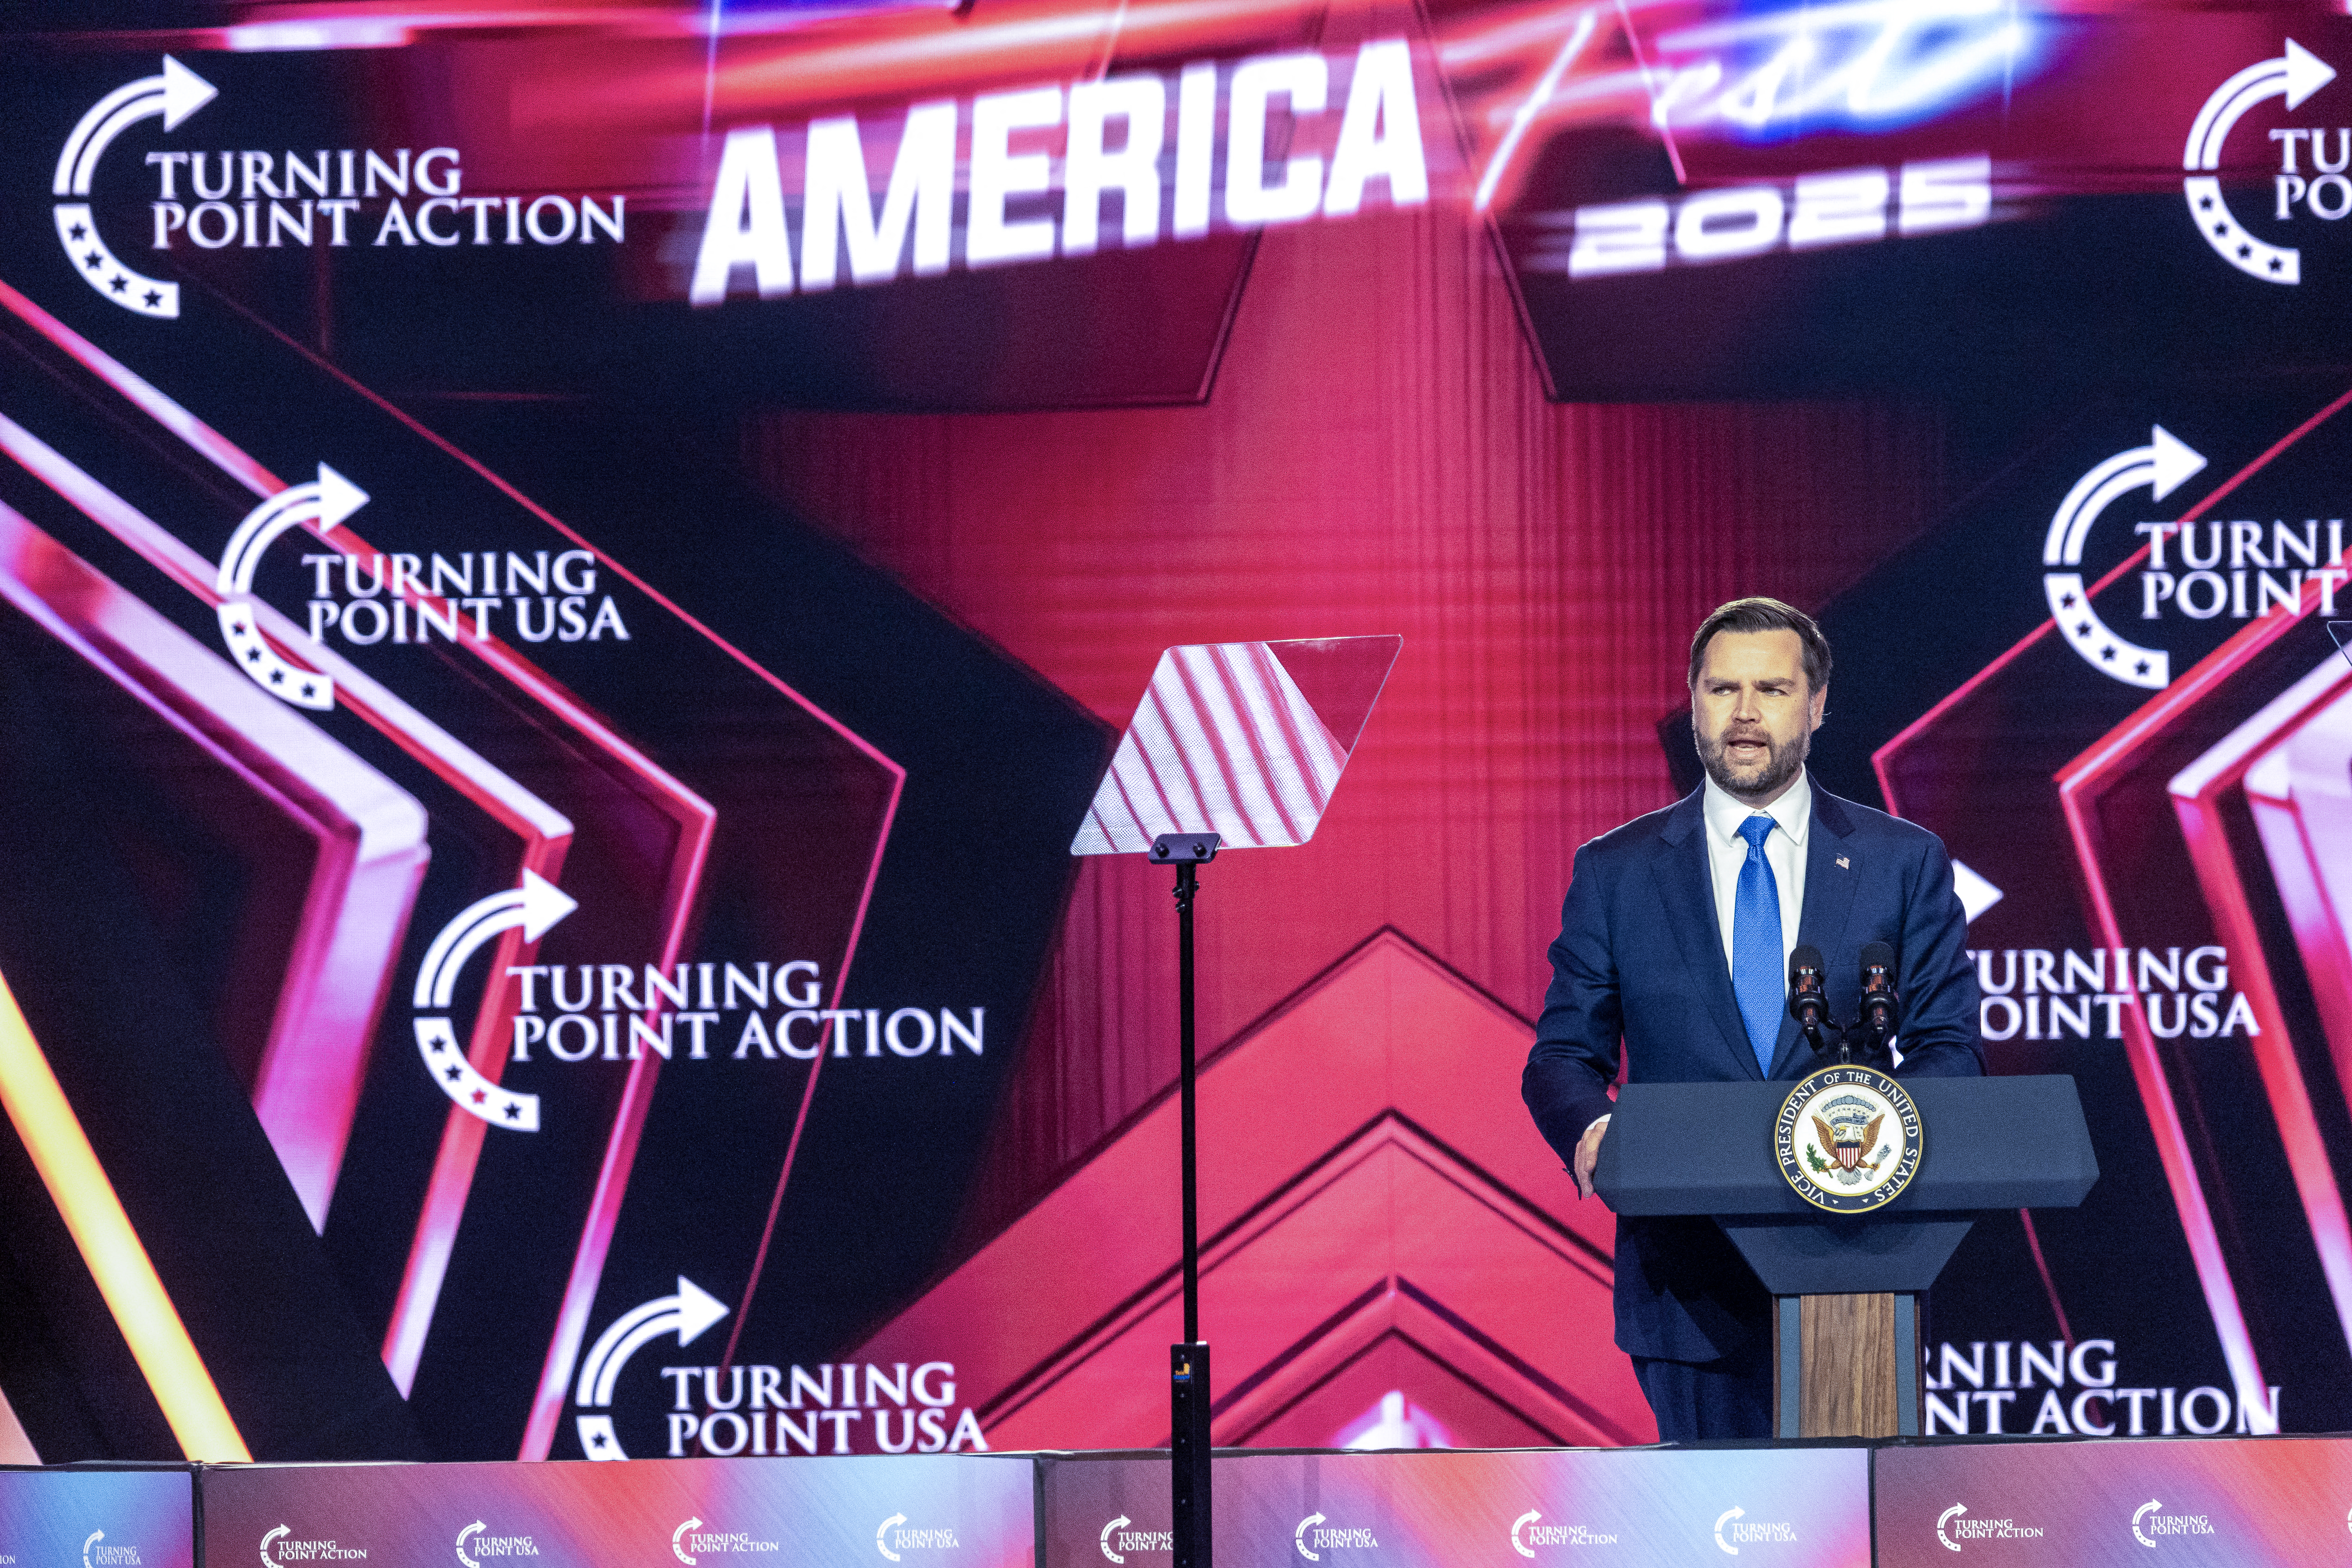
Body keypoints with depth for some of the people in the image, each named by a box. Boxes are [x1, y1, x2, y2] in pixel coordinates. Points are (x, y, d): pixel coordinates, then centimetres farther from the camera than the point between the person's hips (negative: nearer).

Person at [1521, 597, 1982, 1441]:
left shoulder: (1905, 862, 8)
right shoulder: (1615, 871, 8)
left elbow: (1948, 1048, 5)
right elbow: (1563, 1055, 7)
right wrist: (1590, 1130, -16)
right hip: (1691, 1274, 0)